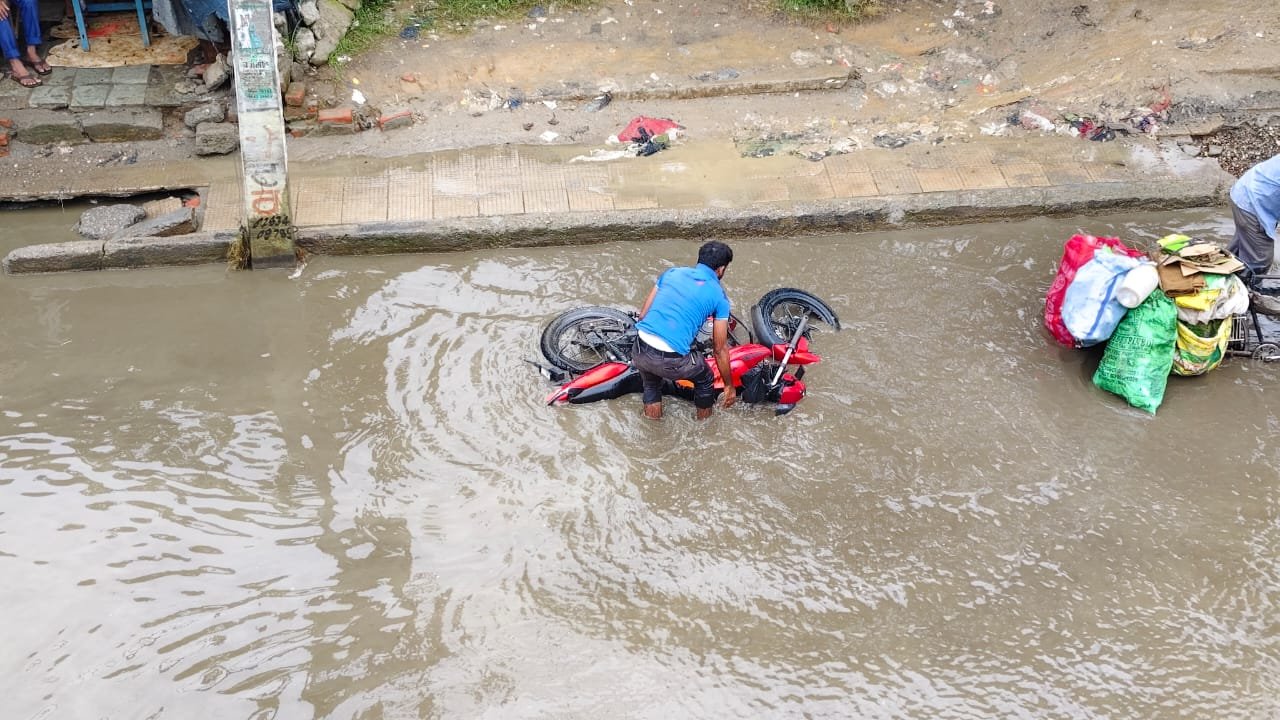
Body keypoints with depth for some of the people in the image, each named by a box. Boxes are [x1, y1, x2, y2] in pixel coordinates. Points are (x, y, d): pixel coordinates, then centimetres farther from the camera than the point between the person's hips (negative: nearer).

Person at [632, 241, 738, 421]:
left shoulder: (672, 273, 16)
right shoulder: (718, 296, 6)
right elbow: (720, 349, 9)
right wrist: (729, 386, 20)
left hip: (639, 352, 4)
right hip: (671, 362, -4)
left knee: (651, 385, 35)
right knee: (705, 381, 27)